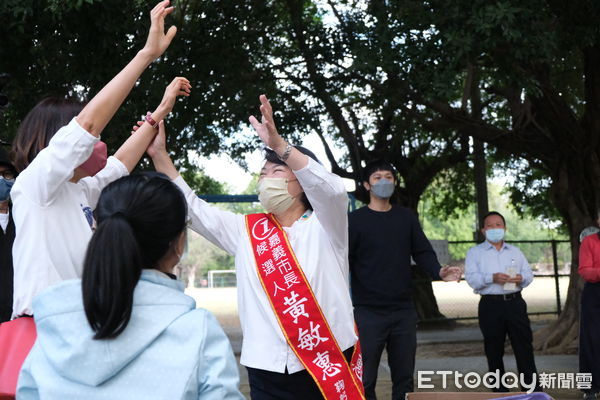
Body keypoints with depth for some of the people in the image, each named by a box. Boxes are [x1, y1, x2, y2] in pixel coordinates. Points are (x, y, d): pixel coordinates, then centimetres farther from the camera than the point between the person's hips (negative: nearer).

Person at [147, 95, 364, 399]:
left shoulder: (325, 226, 2)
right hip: (267, 371, 3)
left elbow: (331, 190, -18)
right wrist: (159, 154, -3)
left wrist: (278, 143, -30)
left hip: (329, 365, -3)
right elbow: (192, 207, 8)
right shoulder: (245, 231, 13)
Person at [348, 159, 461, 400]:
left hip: (404, 310, 4)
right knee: (365, 379, 0)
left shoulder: (407, 218, 11)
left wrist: (439, 272, -13)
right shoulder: (355, 220, -2)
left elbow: (422, 252, 8)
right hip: (368, 312, -4)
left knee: (404, 377, 11)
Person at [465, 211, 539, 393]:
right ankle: (499, 390, 13)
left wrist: (521, 278, -10)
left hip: (515, 303, 2)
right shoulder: (475, 253, 6)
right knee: (494, 351, 4)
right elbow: (471, 278, -6)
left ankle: (533, 389, 3)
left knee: (524, 347, -1)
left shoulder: (515, 251, 17)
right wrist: (492, 278, -21)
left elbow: (529, 274, 13)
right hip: (490, 305, -2)